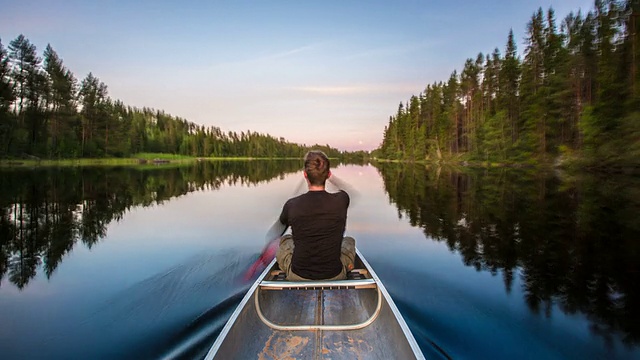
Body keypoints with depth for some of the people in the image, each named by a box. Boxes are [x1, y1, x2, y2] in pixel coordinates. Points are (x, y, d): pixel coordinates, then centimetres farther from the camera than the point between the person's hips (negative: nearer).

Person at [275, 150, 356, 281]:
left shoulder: (291, 205, -15)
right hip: (335, 276, 1)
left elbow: (283, 223, 11)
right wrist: (330, 177, 34)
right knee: (349, 240, 30)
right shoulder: (341, 201, -13)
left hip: (298, 277, 0)